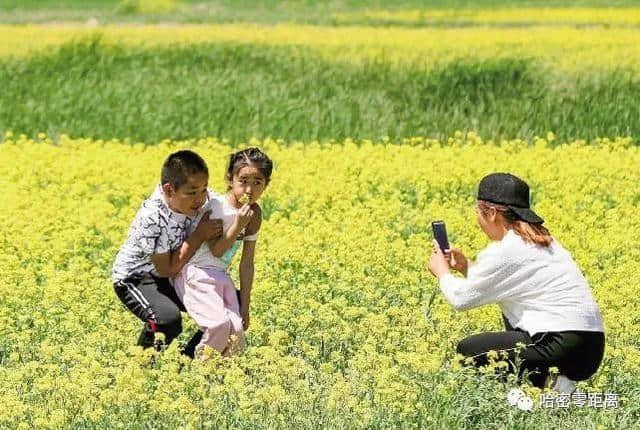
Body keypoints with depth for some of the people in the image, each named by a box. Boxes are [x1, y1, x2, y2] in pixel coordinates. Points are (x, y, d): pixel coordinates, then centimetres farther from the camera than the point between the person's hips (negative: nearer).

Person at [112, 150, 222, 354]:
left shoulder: (203, 200, -13)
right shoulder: (153, 219, -32)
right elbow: (166, 270, -27)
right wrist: (199, 235, -28)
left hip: (175, 277, 8)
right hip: (135, 278, -7)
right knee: (169, 319, -36)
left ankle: (189, 356, 11)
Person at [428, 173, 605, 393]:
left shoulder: (505, 252, -10)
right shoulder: (542, 241, 17)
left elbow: (462, 298, -2)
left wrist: (442, 271, 16)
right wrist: (466, 268, 21)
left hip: (565, 348, -9)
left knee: (467, 350, 4)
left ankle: (544, 381, -8)